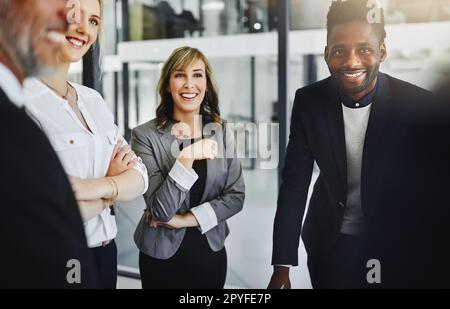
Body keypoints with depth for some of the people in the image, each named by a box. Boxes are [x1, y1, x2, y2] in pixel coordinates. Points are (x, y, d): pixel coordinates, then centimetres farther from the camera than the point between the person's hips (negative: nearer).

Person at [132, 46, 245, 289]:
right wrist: (186, 158, -29)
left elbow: (236, 196, -4)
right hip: (162, 255, -2)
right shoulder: (145, 135, -13)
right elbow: (160, 210, -17)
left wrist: (186, 219, -14)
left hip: (211, 251, 3)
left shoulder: (221, 131, -2)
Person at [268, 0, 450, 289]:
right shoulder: (309, 101, -13)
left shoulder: (420, 106, -19)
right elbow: (294, 181, -12)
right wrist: (282, 266, -15)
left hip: (397, 246, -1)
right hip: (329, 244, 2)